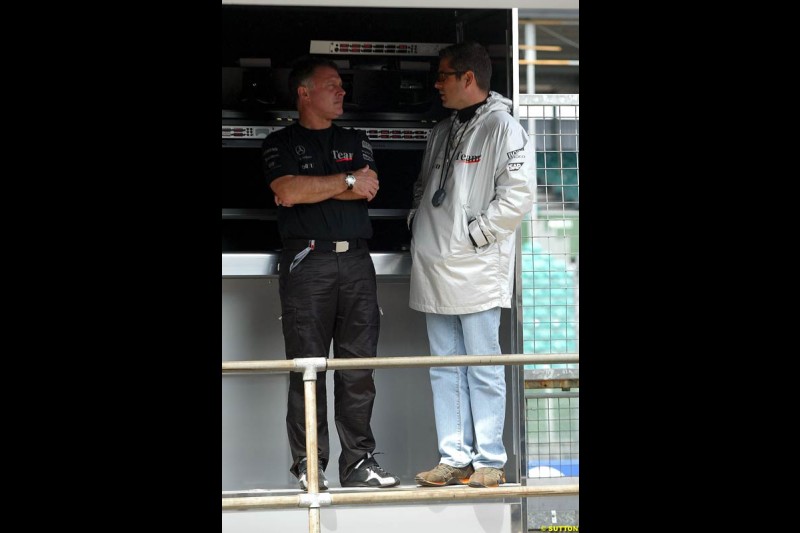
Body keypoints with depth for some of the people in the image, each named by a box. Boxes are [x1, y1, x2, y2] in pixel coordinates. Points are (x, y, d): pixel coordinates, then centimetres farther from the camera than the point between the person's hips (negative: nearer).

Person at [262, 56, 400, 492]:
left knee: (359, 366, 1)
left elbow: (368, 189, 2)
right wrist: (346, 181, -5)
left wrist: (309, 188, -5)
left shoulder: (356, 141, 20)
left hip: (356, 260, 4)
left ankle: (358, 463, 6)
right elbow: (288, 191, -11)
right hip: (306, 262, -3)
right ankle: (309, 467, -1)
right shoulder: (280, 144, 8)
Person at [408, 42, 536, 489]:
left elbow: (517, 197, -17)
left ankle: (490, 461, 6)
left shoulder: (503, 128, -8)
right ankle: (455, 459, 15)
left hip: (477, 270, -8)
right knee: (445, 369, 9)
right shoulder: (442, 132, 16)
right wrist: (418, 224, 11)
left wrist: (472, 235, -14)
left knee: (483, 370, -1)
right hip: (435, 268, 8)